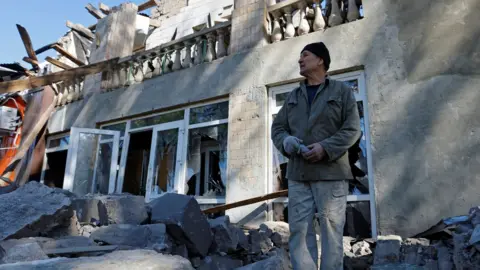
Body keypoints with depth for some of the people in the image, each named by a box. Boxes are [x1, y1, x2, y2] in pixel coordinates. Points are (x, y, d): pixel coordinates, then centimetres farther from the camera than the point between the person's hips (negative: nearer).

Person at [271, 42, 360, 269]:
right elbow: (277, 127, 17)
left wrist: (326, 147, -16)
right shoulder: (293, 96, 20)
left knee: (331, 230, 0)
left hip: (331, 173, -3)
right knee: (299, 230, 1)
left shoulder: (342, 91, 8)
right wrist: (286, 141, -7)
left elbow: (352, 128, -1)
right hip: (298, 174, 4)